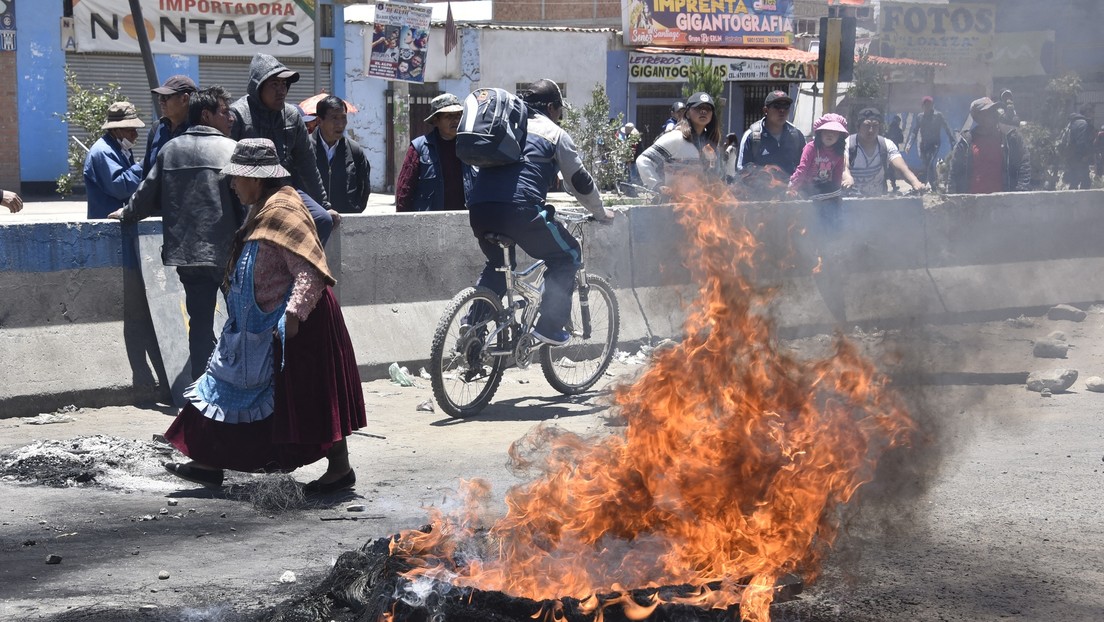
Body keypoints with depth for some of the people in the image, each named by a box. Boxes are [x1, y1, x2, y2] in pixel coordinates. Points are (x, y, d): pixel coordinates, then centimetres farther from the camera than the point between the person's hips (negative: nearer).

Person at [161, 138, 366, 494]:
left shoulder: (283, 211, -19)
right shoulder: (263, 210, 13)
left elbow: (310, 271, -26)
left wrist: (293, 314, -32)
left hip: (293, 326, -11)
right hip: (263, 324, 11)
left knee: (312, 397, -2)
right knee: (234, 385, 11)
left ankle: (340, 469, 8)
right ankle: (210, 464, 17)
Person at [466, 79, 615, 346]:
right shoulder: (554, 133, 12)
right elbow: (579, 181, 14)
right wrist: (600, 212, 29)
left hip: (479, 208, 6)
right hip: (519, 209, -6)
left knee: (497, 264, 31)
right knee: (567, 256, 13)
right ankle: (549, 326, 4)